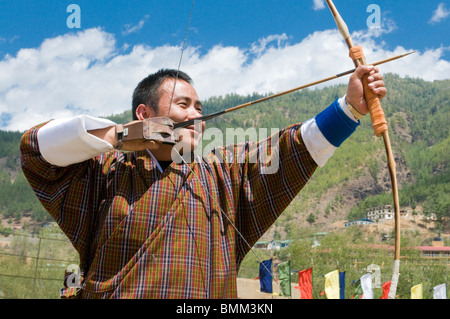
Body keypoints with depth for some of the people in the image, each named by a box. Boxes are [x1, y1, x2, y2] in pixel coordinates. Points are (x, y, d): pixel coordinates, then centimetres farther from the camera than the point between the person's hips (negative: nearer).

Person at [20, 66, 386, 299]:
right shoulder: (106, 171, 9)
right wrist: (118, 136, -7)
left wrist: (350, 106, -3)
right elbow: (36, 145, 2)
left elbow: (295, 147, 8)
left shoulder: (223, 172, 16)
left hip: (208, 292, 3)